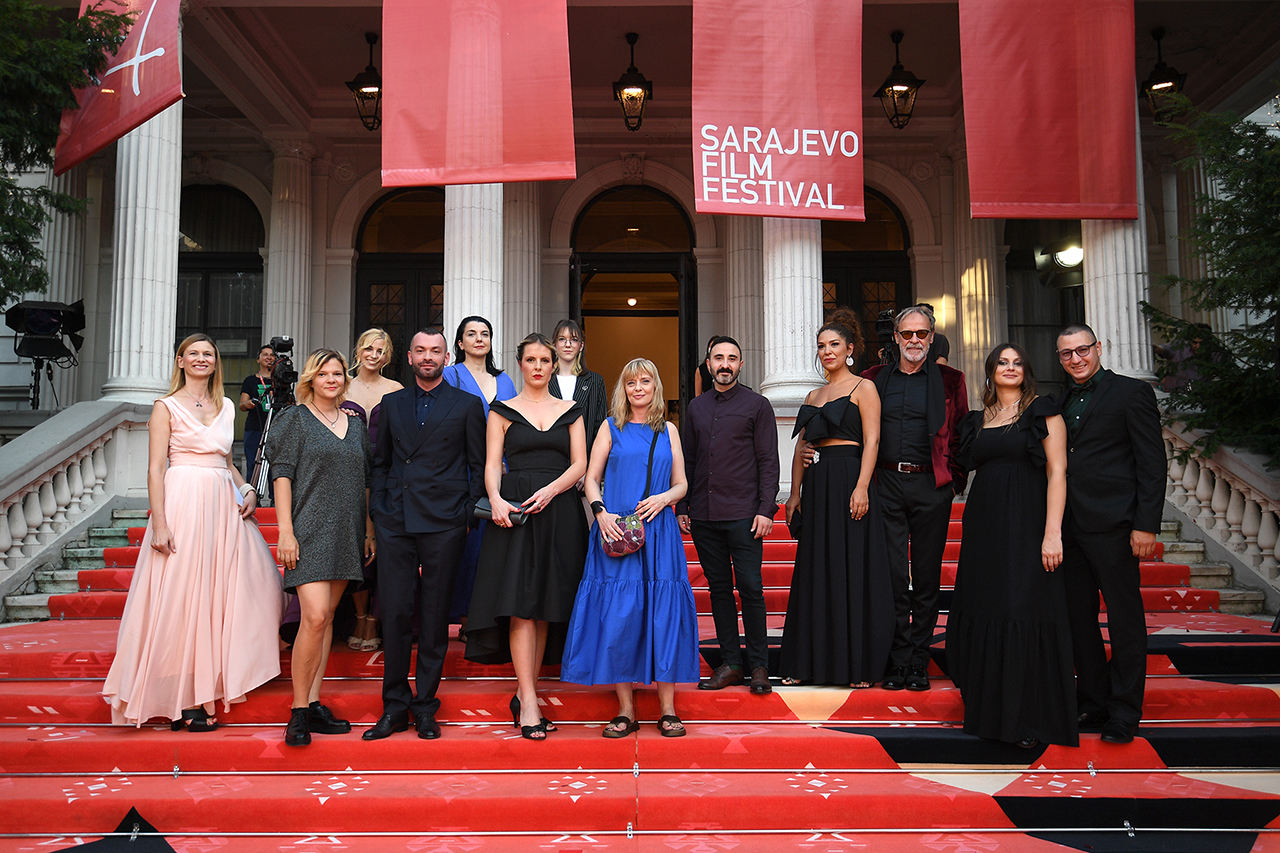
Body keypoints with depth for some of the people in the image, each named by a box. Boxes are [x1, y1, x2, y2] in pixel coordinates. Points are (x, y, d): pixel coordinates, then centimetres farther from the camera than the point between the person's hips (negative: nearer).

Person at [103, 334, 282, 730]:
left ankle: (204, 690, 17)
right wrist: (159, 524, -14)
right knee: (181, 597, -3)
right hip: (183, 502, -6)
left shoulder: (225, 407, 16)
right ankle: (183, 700, 4)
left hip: (223, 505, 6)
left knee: (223, 593, 4)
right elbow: (155, 469, -5)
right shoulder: (166, 407, 0)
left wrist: (247, 489, 5)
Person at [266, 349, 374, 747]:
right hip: (309, 530, -5)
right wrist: (285, 531, -13)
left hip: (347, 534, 5)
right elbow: (282, 474, -4)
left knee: (326, 617, 7)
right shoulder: (294, 419, 1)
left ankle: (314, 705, 13)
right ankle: (298, 711, -3)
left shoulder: (355, 424, 15)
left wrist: (369, 530, 13)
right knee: (315, 616, -15)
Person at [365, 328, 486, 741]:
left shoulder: (467, 405, 6)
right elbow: (380, 461, 17)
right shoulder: (392, 403, 15)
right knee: (394, 613, 0)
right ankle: (395, 707, 12)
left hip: (443, 523, -2)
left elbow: (478, 465, 6)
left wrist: (468, 513, -2)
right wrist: (377, 510, 7)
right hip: (395, 522, 2)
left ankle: (425, 706, 15)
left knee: (434, 617, 4)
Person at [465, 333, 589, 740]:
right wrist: (496, 501, -17)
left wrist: (549, 491, -13)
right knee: (521, 606, -10)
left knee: (547, 607, 3)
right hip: (514, 510, -2)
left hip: (559, 513, 2)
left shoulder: (570, 411, 13)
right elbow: (491, 465, 2)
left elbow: (579, 465, 5)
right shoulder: (503, 411, 9)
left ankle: (524, 695, 14)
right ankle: (529, 703, -9)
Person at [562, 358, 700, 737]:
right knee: (616, 619, -3)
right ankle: (625, 710, 7)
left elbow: (681, 484, 13)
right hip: (616, 534, -1)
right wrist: (601, 513, -11)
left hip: (658, 534, 1)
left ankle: (667, 709, 8)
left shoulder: (668, 431, 14)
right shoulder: (611, 428, 9)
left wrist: (664, 498, -8)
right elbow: (591, 480, 6)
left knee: (664, 616, -2)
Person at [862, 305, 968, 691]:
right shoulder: (874, 379, 11)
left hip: (931, 486, -1)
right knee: (892, 575, 1)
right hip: (886, 485, 1)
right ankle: (898, 661, 8)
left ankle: (919, 663, 12)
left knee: (926, 576, 4)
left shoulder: (950, 380, 8)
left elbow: (960, 435, 6)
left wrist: (955, 480, -4)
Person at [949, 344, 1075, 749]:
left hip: (1027, 524, -5)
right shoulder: (977, 420, 14)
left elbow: (1057, 473, -7)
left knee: (1026, 613, -5)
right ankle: (989, 709, 21)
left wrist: (1052, 533, -17)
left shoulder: (1043, 412, 0)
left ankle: (1029, 718, 6)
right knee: (983, 612, 7)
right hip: (984, 526, 5)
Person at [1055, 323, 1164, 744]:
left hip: (1113, 524, -6)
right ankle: (1093, 701, 23)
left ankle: (1124, 712, 11)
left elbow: (1152, 463, -7)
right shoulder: (1061, 402, 16)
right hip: (1069, 527, 6)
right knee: (1079, 618, 11)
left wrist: (1146, 525, -14)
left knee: (1125, 618, 2)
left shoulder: (1133, 393, -2)